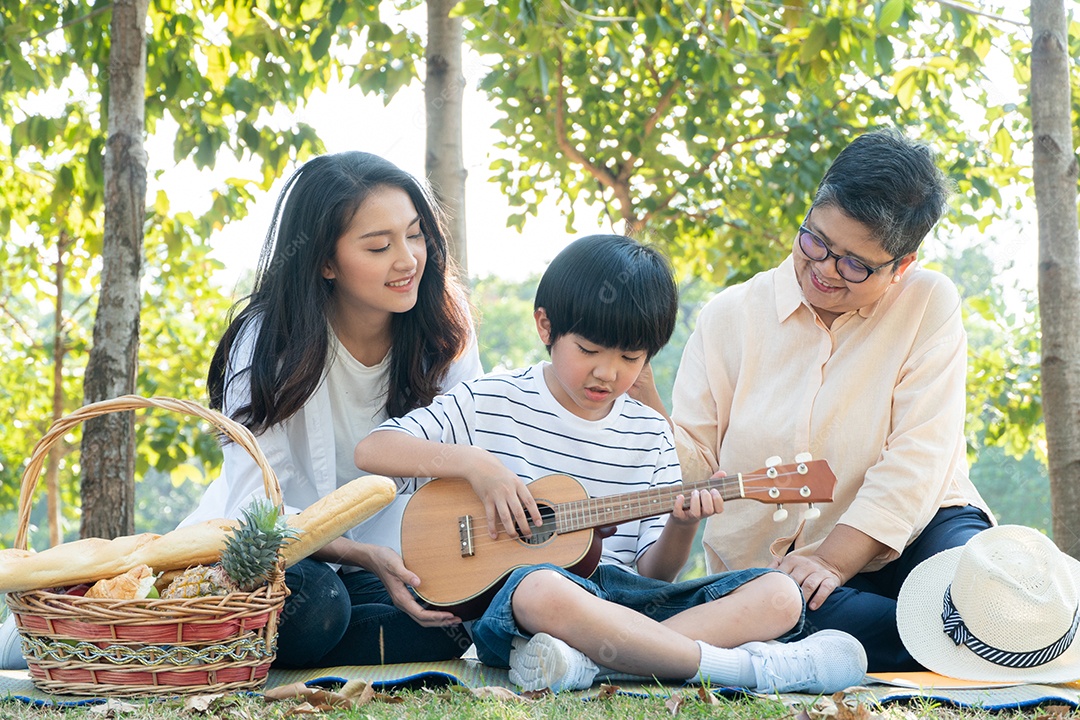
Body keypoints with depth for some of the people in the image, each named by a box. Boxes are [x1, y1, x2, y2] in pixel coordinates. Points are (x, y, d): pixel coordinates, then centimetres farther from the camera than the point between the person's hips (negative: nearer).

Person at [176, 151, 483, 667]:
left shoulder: (443, 333, -7)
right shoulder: (271, 340, -17)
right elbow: (255, 507, -21)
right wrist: (366, 557, -36)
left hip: (388, 554, 4)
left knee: (442, 626, -27)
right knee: (313, 602, -36)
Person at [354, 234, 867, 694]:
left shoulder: (649, 435, 14)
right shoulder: (492, 403, 4)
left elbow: (652, 573, 12)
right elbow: (372, 451, -4)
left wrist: (680, 528, -10)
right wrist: (474, 462, -15)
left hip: (624, 598, 5)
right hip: (513, 604, -5)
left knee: (779, 595, -15)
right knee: (543, 591, -42)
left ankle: (583, 661, -36)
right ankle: (744, 667, -35)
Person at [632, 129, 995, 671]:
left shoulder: (929, 305, -2)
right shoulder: (731, 316, 3)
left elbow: (917, 459, -11)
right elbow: (693, 463, 3)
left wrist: (832, 558, -21)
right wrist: (641, 399, -17)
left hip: (906, 534, -1)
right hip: (768, 568, 2)